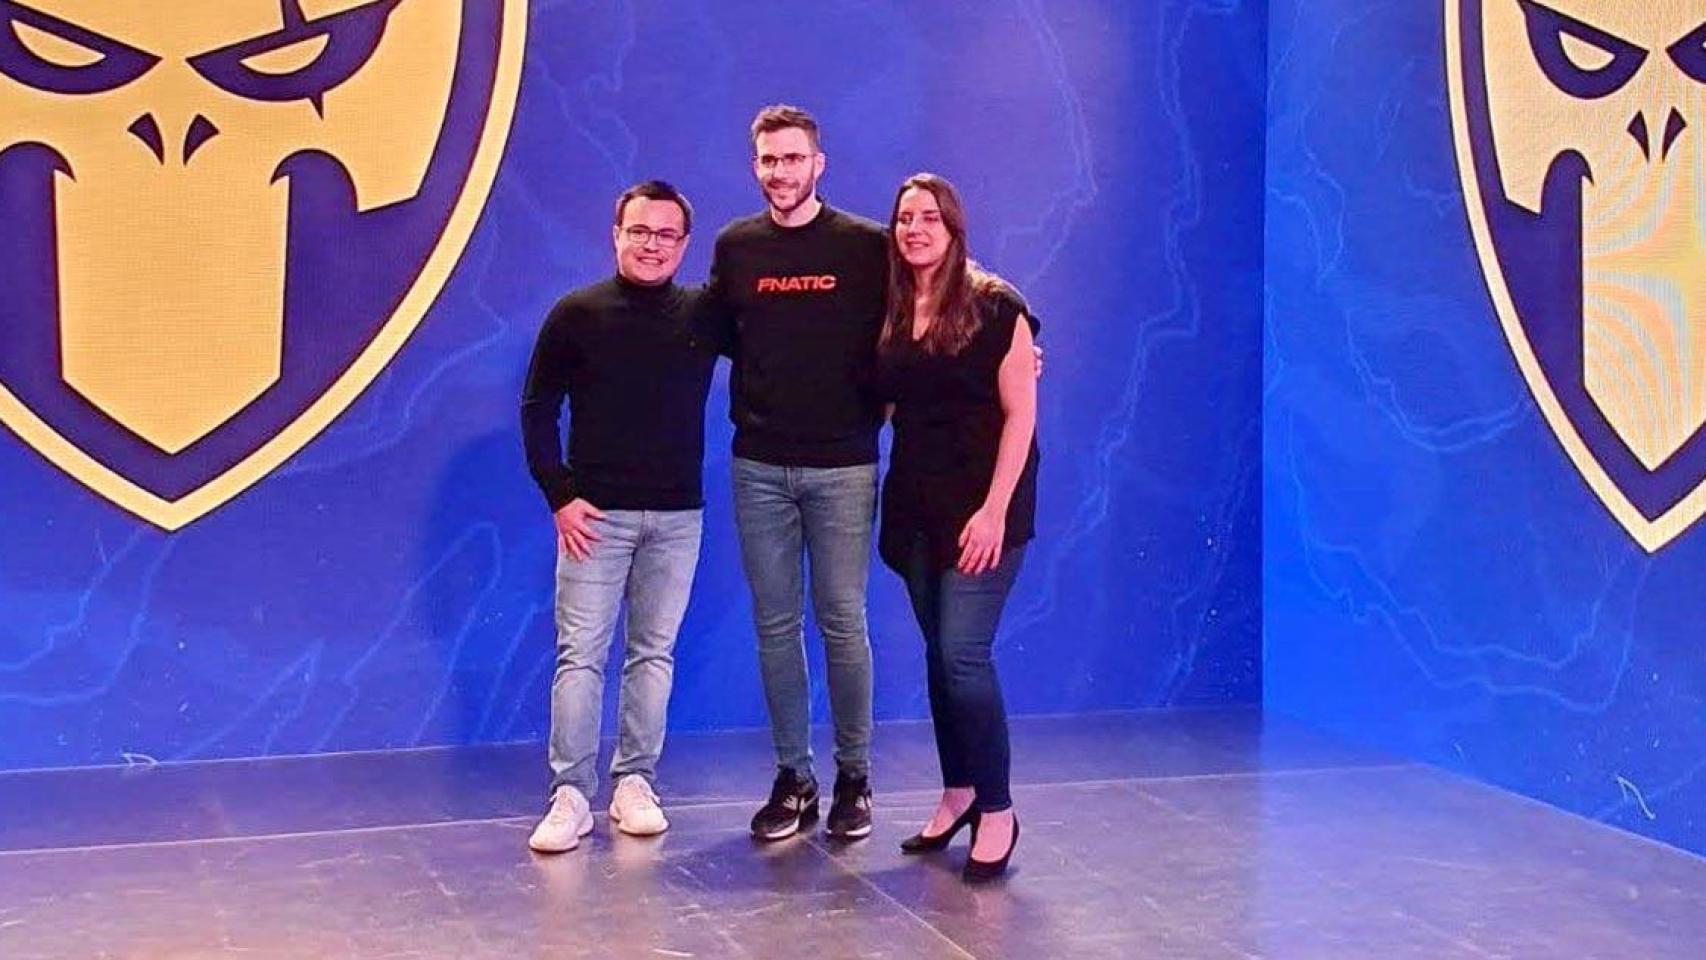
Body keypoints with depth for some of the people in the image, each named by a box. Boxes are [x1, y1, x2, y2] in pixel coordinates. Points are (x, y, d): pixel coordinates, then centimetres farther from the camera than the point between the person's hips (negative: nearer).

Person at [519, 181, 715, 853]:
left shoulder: (703, 316, 3)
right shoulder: (577, 314, -1)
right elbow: (537, 408, 1)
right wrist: (559, 495, -6)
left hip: (677, 516, 2)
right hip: (596, 512, -2)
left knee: (654, 653, 7)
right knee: (581, 653, -3)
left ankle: (635, 783, 17)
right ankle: (571, 794, 2)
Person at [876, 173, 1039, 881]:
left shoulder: (995, 307, -7)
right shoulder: (891, 313, 8)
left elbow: (1020, 413, -10)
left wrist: (995, 509, -16)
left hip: (981, 503, -6)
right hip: (916, 503, 6)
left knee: (963, 654, -12)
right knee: (939, 653, 11)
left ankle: (997, 812, 0)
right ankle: (958, 794, 23)